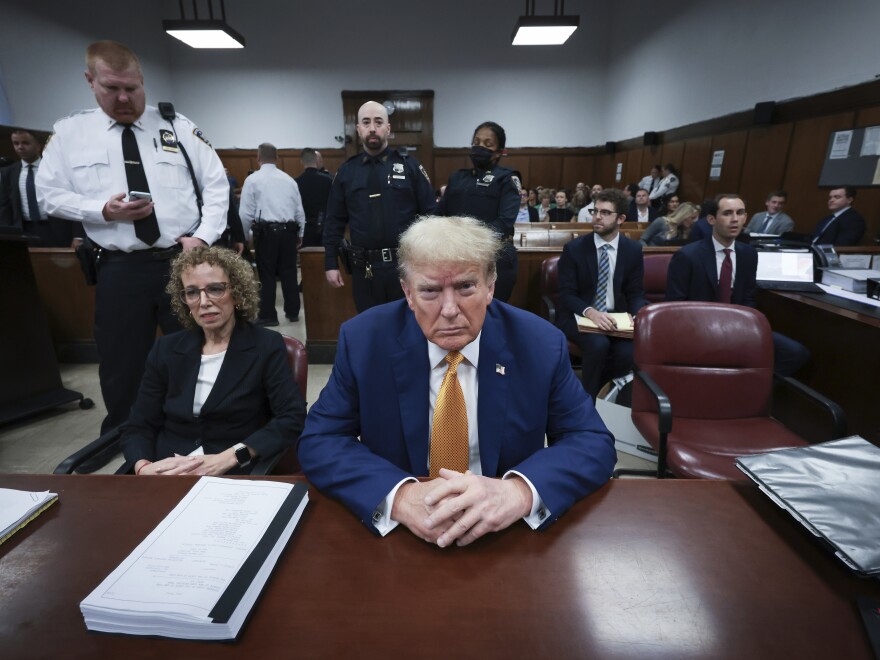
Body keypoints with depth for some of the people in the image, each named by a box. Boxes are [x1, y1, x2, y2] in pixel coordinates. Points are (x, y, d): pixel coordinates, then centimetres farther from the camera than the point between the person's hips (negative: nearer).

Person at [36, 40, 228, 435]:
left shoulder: (177, 126, 5)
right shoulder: (70, 132, 7)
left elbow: (216, 184, 3)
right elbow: (49, 193, 9)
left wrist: (203, 236, -10)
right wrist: (103, 210, -11)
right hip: (120, 268, 1)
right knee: (122, 365, 9)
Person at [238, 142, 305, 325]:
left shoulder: (253, 179, 0)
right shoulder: (289, 179, 11)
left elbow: (246, 213, -2)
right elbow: (299, 211, 13)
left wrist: (242, 237, 9)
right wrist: (299, 234, 23)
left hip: (266, 231, -3)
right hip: (288, 230, 4)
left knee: (266, 274, 3)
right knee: (289, 272, 9)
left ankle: (268, 316, 8)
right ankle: (292, 312, 17)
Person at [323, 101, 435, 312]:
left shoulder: (409, 165, 1)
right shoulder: (346, 171, 7)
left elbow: (430, 214, 0)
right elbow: (334, 221, 9)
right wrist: (331, 263, 4)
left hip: (406, 265, -2)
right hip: (364, 268, 2)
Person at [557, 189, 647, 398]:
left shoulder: (633, 250, 4)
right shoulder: (574, 248, -5)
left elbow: (636, 294, 7)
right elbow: (566, 295, -9)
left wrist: (637, 316, -16)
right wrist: (590, 312, -28)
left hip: (616, 318, 3)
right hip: (579, 317, -2)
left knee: (629, 353, -26)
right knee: (598, 344, -33)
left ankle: (584, 387, 1)